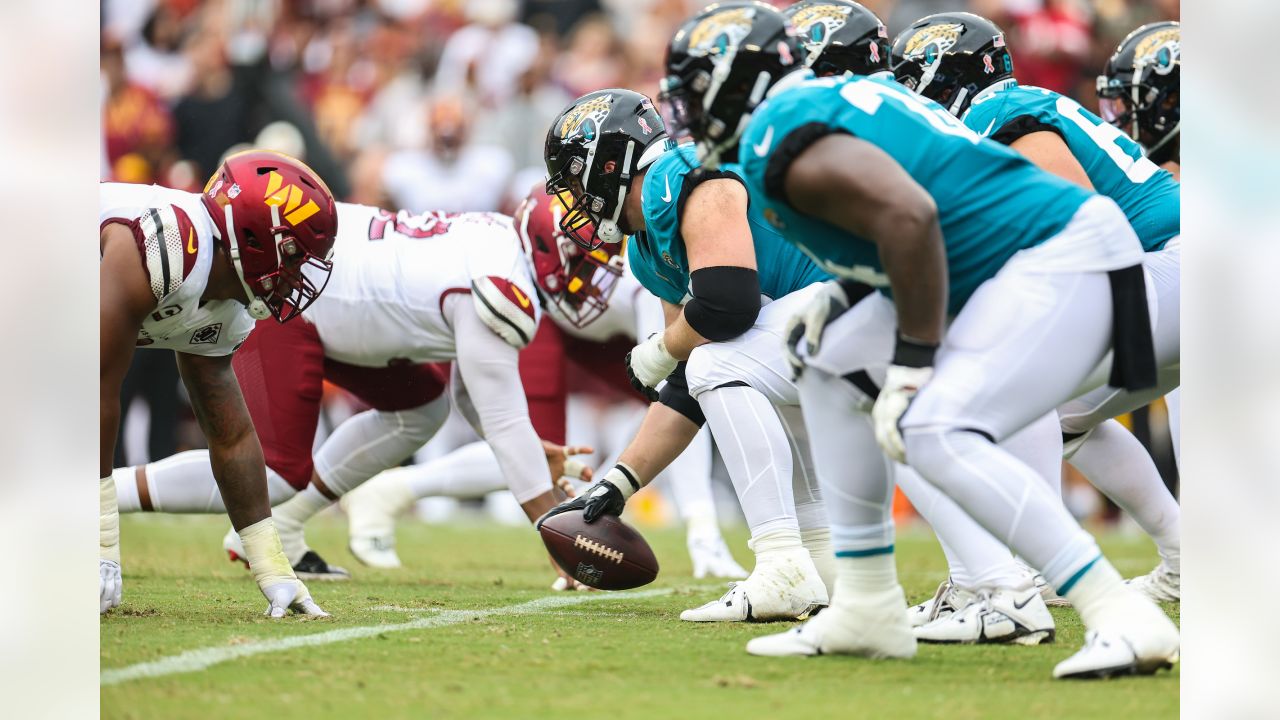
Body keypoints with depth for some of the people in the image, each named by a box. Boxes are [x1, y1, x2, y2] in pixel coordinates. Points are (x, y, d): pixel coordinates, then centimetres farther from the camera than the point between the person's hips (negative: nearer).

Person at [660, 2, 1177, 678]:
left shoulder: (778, 140, -14)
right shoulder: (840, 92, 17)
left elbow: (909, 215, -26)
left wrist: (910, 368, -20)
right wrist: (841, 298, 18)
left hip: (1064, 264, -11)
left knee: (935, 432, -25)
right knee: (832, 365, 17)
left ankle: (1124, 621, -27)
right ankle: (867, 611, 18)